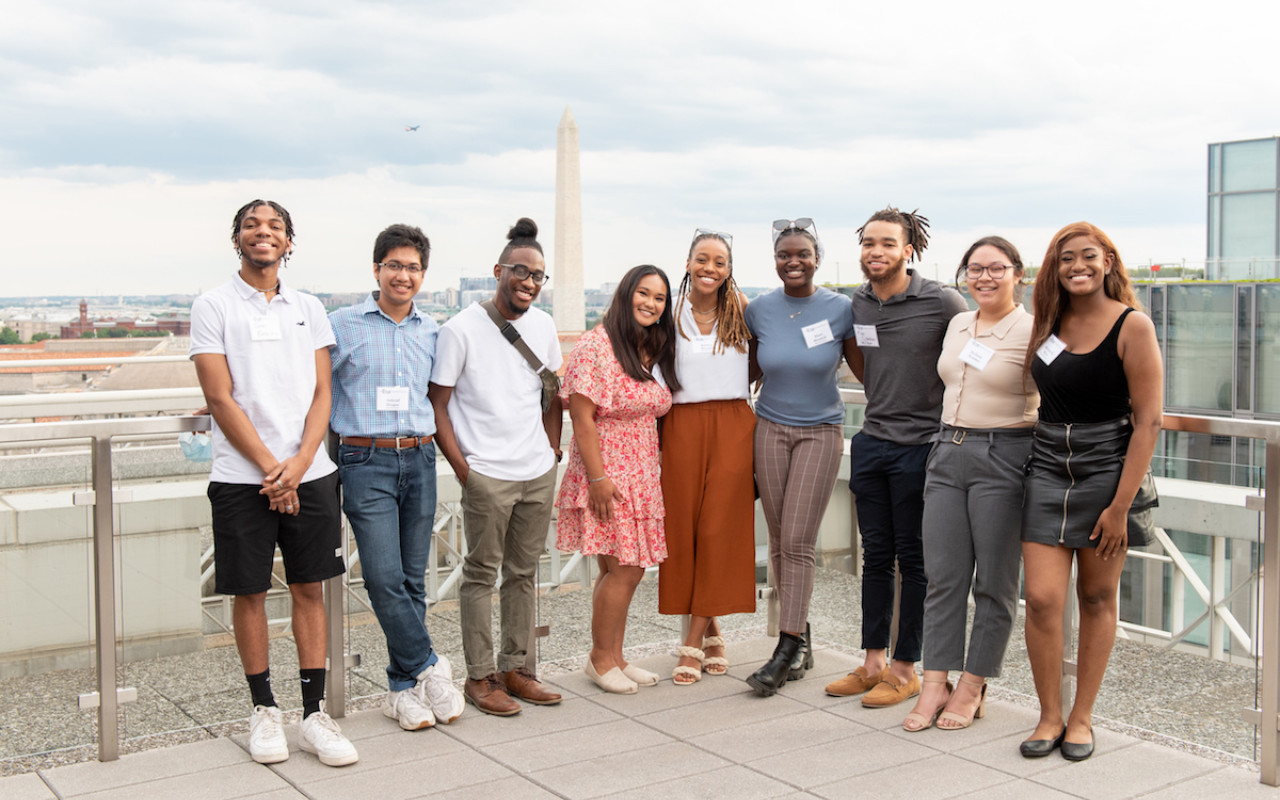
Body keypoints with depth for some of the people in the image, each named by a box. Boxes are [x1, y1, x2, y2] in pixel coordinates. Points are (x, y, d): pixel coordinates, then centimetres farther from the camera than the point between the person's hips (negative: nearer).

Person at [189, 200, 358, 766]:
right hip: (242, 478, -3)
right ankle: (264, 709, 19)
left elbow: (322, 394, 6)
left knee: (309, 588, 6)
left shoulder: (308, 309, 11)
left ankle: (314, 714, 13)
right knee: (249, 592, 4)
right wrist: (271, 468, -11)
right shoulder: (212, 307, 0)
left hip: (310, 472, 3)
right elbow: (221, 400, -6)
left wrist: (299, 463, -9)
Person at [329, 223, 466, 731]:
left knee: (413, 579, 6)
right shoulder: (343, 325, 1)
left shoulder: (431, 332, 13)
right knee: (385, 578, -12)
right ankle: (429, 667, 4)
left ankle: (404, 688, 16)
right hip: (366, 462, -4)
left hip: (420, 461, 4)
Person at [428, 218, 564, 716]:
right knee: (481, 574, 2)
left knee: (524, 572, 12)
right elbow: (437, 405, -7)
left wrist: (552, 453, 13)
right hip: (487, 475, -5)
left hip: (539, 474, 6)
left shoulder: (543, 326, 8)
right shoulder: (461, 330, -8)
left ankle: (515, 668, 22)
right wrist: (462, 469, -11)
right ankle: (479, 676, 12)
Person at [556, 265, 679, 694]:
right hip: (606, 473, -8)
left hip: (641, 475, 8)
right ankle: (601, 658, 10)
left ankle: (614, 657, 22)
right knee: (623, 570, -6)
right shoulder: (596, 346, -13)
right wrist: (597, 478, -20)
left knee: (622, 570, 11)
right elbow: (582, 417, -16)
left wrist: (650, 473, 14)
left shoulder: (655, 352, 13)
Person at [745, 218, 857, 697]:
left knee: (798, 542, -8)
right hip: (770, 429, 3)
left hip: (820, 432, -3)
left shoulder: (839, 310, -5)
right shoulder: (759, 311, 2)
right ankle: (800, 642, 16)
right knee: (779, 542, 3)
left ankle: (785, 653, -3)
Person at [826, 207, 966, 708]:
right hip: (871, 443, 5)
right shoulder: (856, 304, 7)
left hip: (920, 445, -5)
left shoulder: (941, 303, -10)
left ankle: (906, 670, 14)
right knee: (876, 555, 12)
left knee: (913, 560, 4)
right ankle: (873, 663, 21)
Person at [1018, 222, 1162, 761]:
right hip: (1047, 468, 4)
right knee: (1042, 598, -4)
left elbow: (1149, 420, -12)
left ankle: (1081, 717, 21)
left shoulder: (1132, 325, -9)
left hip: (1106, 469, -4)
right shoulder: (1049, 322, 7)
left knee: (1097, 597, 8)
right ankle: (1049, 716, 12)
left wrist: (1120, 505, -15)